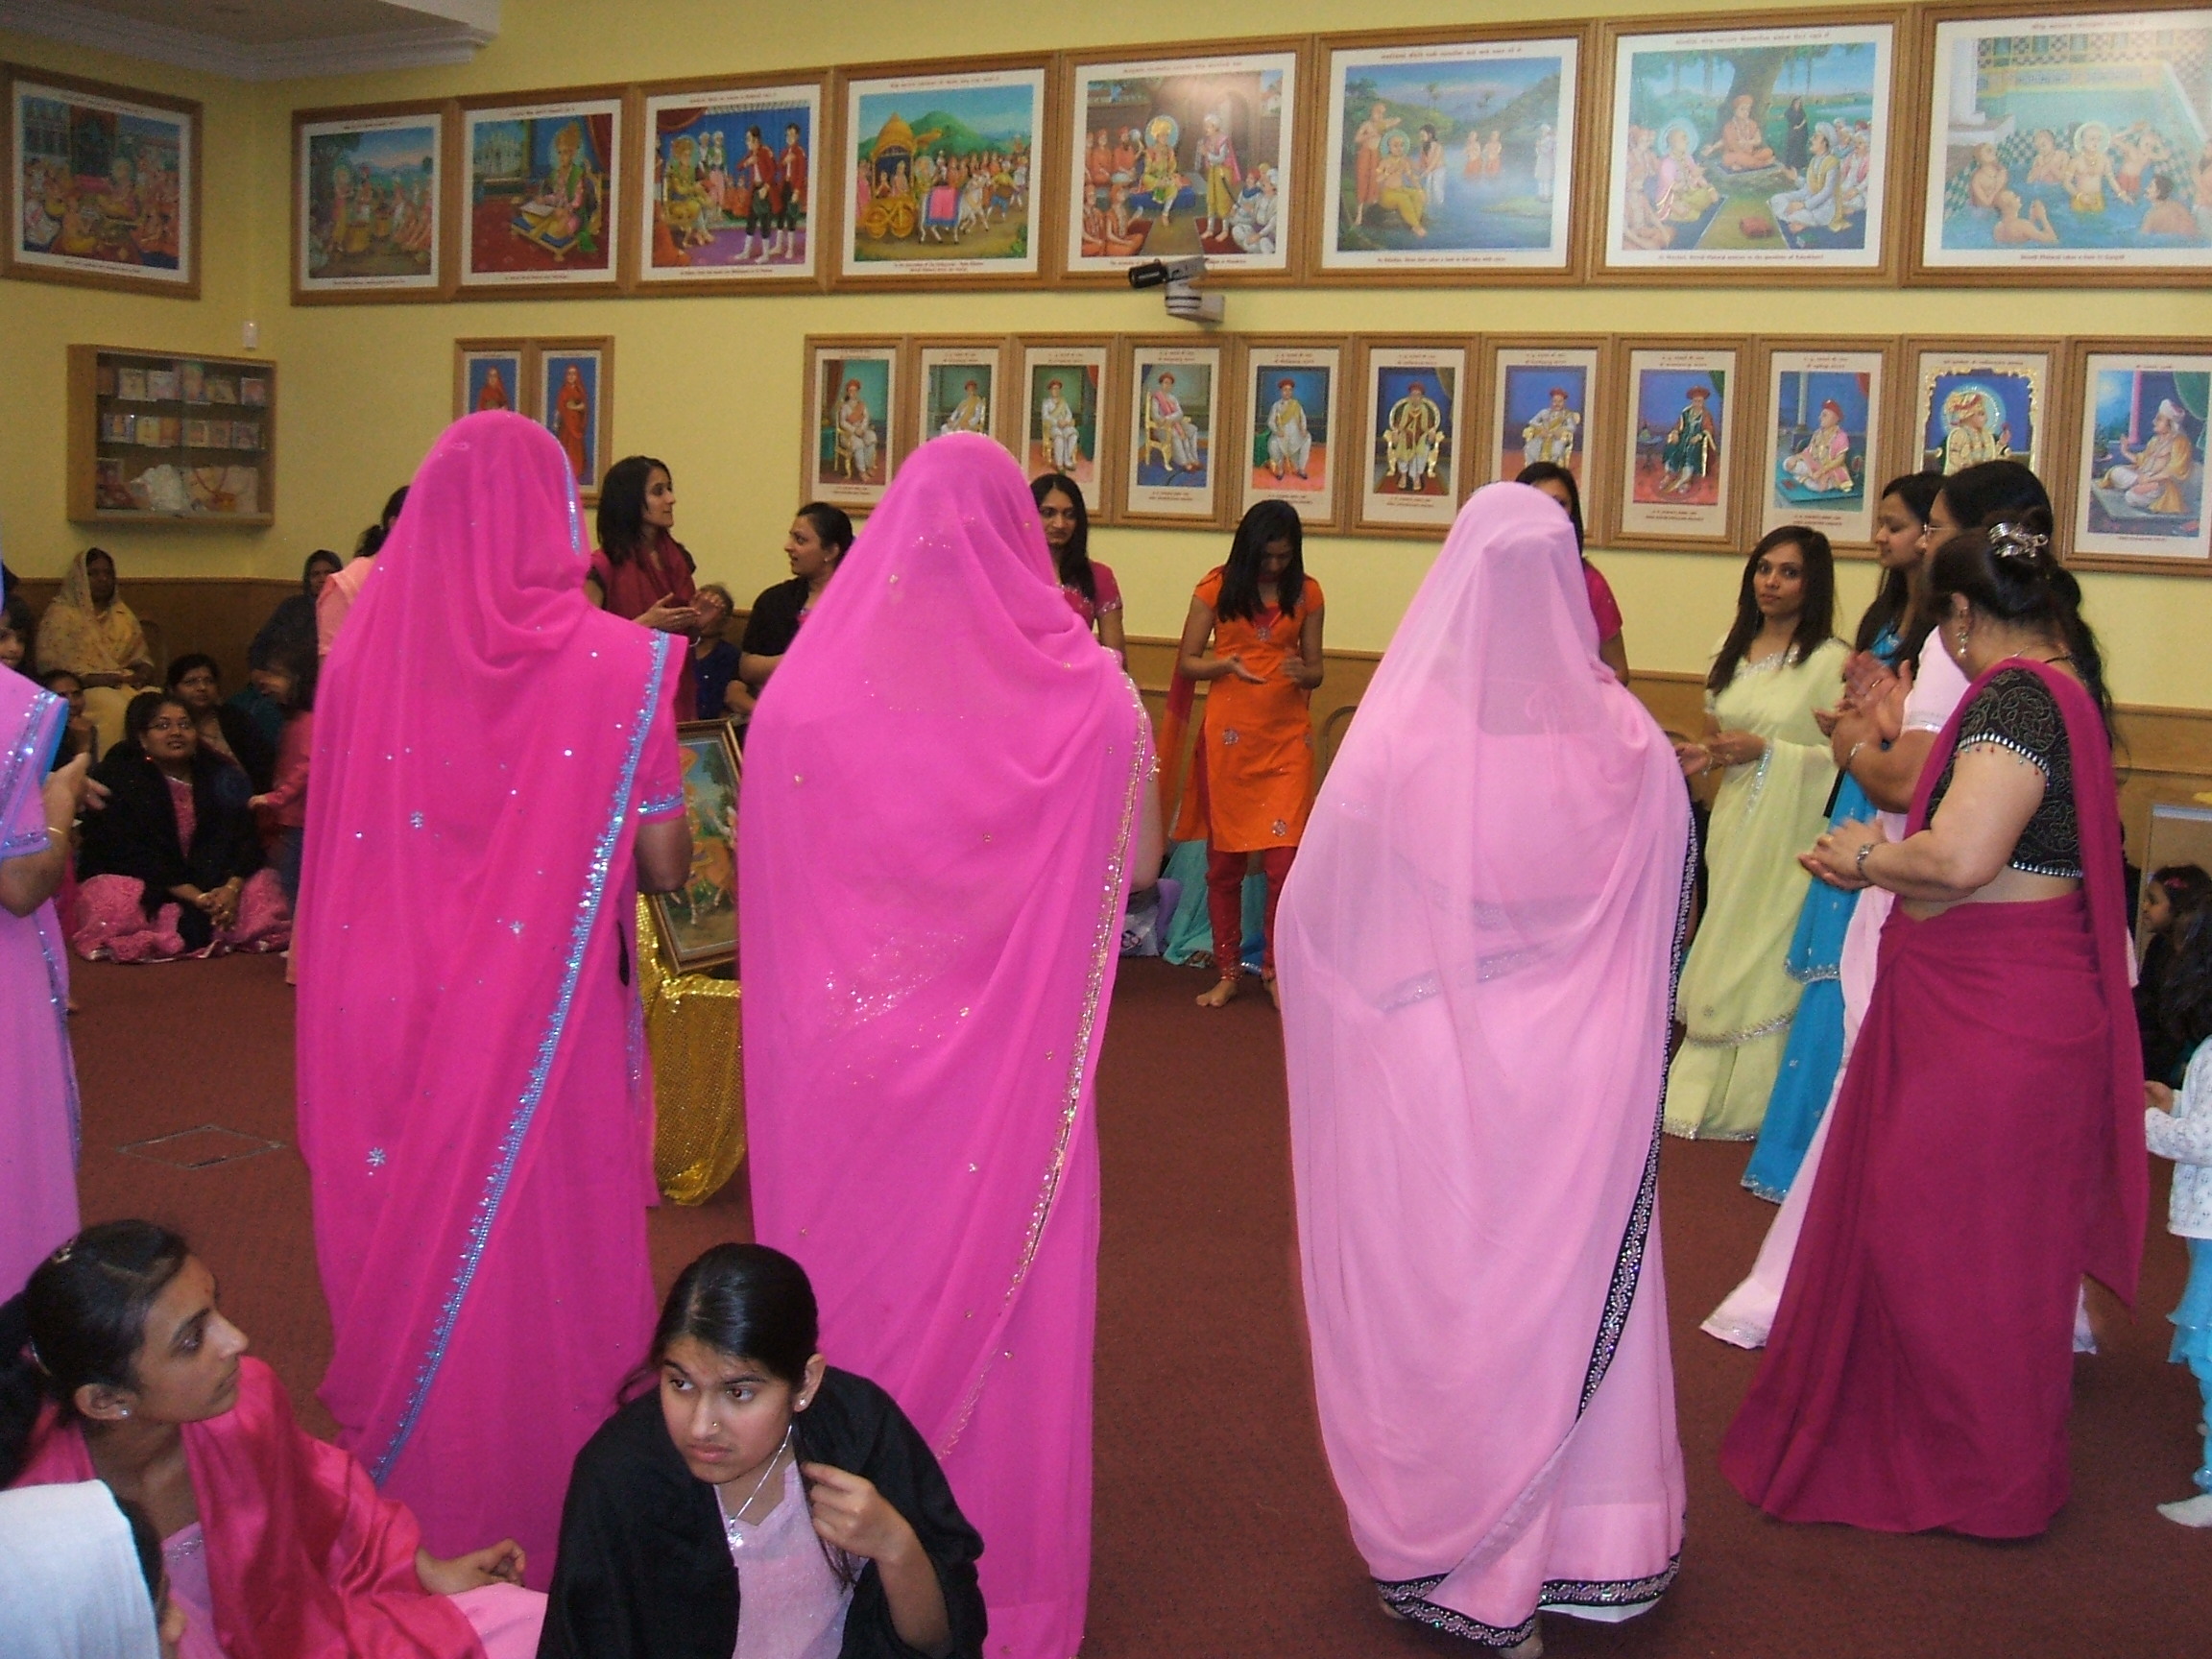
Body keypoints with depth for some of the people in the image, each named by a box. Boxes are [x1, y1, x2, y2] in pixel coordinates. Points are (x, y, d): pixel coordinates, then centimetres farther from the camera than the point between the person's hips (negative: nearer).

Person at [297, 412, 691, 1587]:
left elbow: (337, 854, 5)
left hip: (387, 1022, 3)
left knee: (403, 1253, 17)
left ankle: (403, 1487, 33)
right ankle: (553, 1525, 25)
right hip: (546, 1022, -2)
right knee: (544, 1263, 11)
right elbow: (664, 866, -9)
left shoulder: (361, 653, -5)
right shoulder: (617, 663, -13)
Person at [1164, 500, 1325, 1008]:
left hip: (1288, 737, 1)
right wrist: (1230, 664, -17)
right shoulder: (1217, 587, 1)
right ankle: (1227, 972, 18)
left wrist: (1301, 673, -14)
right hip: (1229, 737, 0)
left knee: (1284, 861, -5)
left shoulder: (1306, 593, 5)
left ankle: (1276, 970, 11)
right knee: (1223, 861, 5)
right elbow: (1187, 663, 2)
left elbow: (1315, 670, 10)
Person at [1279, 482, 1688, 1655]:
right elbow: (1673, 912, 4)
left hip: (1424, 1079, -2)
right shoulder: (1626, 745, -9)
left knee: (1433, 1292, 12)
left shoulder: (1395, 741, -17)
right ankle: (1586, 1544, 30)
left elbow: (1314, 917, -8)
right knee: (1570, 1286, 17)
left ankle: (1445, 1552, 24)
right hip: (1579, 1077, 2)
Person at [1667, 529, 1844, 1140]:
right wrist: (1703, 755, 3)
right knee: (1725, 952, 9)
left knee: (1766, 959, -2)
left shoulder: (1831, 660, -10)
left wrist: (1766, 752, -19)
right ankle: (1707, 1087, 19)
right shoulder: (1734, 649, 12)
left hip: (1790, 834, -6)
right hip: (1735, 819, 6)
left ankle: (1748, 1104, 10)